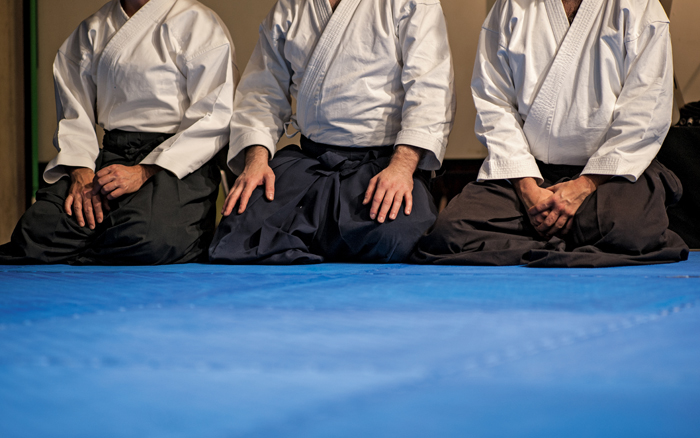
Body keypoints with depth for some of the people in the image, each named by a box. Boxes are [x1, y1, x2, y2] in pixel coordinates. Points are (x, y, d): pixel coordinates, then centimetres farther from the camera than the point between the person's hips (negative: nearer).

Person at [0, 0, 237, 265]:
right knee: (38, 230, -25)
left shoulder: (196, 23, 0)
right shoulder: (92, 31, 19)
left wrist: (144, 172, -16)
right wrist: (81, 173, -6)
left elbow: (215, 118, -8)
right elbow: (74, 115, 15)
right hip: (110, 158, 4)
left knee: (145, 237, -36)